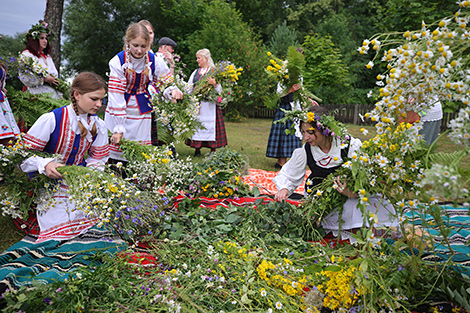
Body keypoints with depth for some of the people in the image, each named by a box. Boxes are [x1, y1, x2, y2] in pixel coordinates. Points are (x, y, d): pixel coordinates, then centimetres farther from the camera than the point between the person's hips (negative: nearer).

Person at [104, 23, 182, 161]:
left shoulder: (154, 61, -6)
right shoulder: (117, 62, -11)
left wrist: (172, 91, -22)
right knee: (115, 153, -3)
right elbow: (116, 95, -15)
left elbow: (166, 83, 5)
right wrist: (118, 128, -19)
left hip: (142, 114, 1)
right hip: (119, 113, -1)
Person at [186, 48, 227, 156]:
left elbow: (220, 89, -5)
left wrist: (214, 84, -24)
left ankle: (213, 149, 2)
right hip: (196, 104, 4)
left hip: (209, 104, -4)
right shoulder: (195, 72, 18)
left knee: (210, 125, -5)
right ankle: (197, 149, 7)